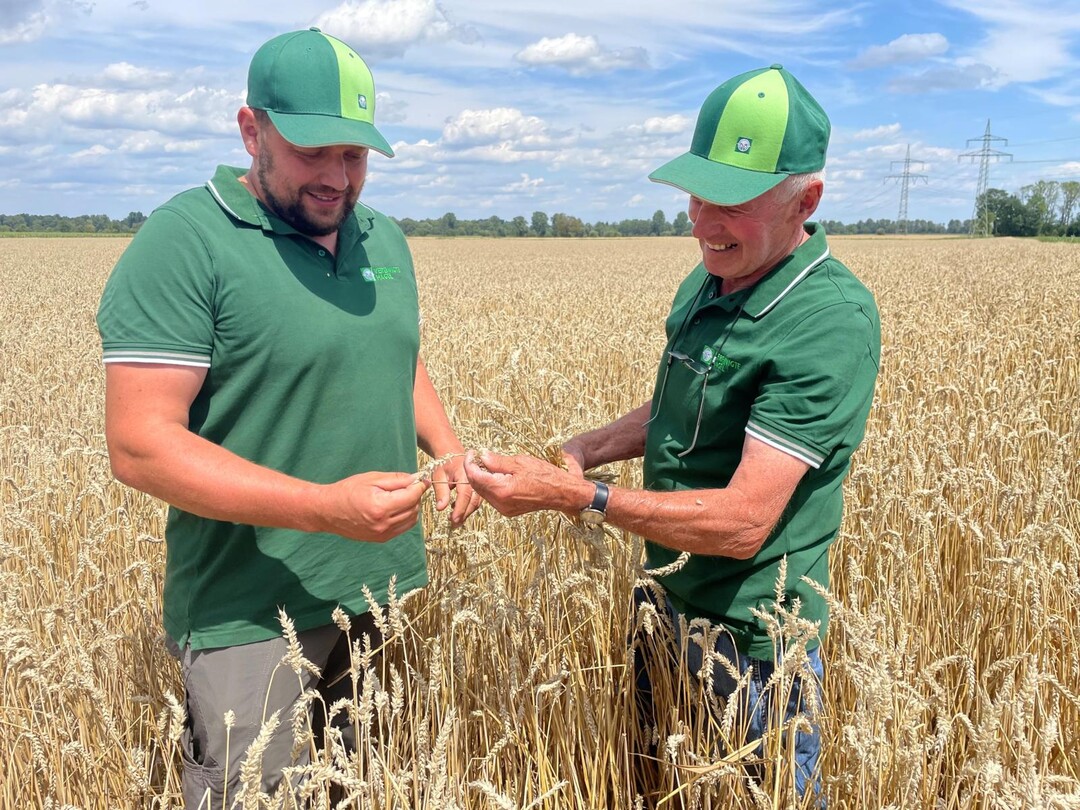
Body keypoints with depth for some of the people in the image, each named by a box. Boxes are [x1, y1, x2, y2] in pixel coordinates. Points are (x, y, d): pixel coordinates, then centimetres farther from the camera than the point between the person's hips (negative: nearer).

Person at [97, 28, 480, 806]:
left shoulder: (385, 239, 8)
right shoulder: (183, 244, -14)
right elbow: (140, 445, -19)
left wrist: (446, 446, 1)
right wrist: (324, 507, -27)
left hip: (389, 589, 7)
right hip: (254, 616, -6)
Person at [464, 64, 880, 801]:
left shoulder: (832, 321, -25)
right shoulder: (708, 280, 0)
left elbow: (744, 522, -29)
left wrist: (575, 496, -31)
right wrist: (588, 447, -2)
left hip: (751, 642, -8)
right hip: (670, 606, 8)